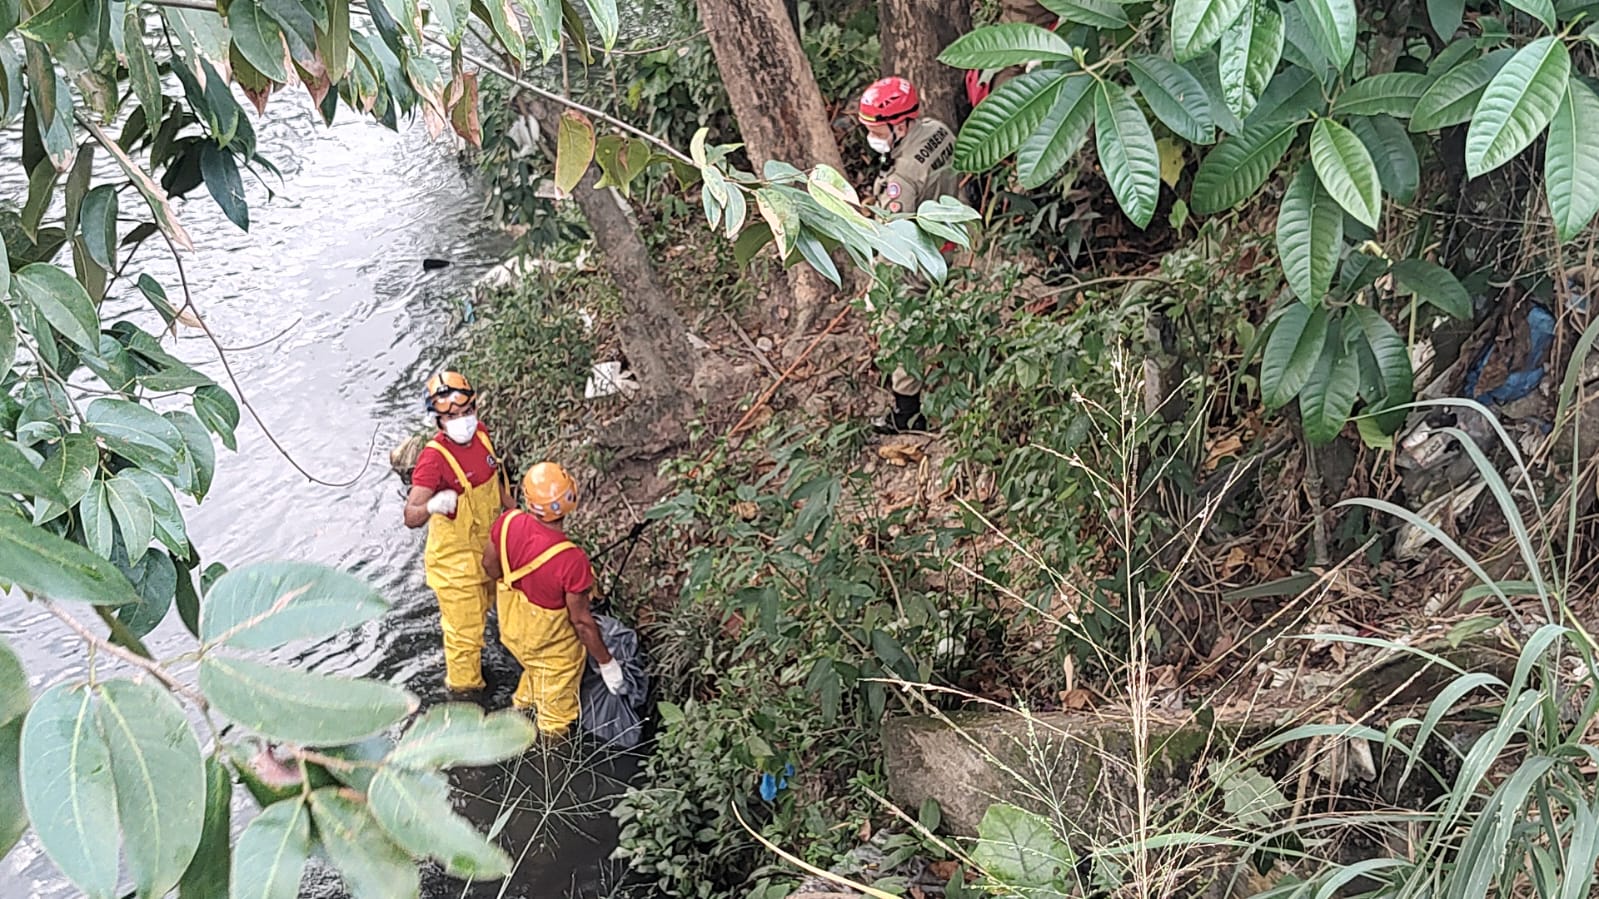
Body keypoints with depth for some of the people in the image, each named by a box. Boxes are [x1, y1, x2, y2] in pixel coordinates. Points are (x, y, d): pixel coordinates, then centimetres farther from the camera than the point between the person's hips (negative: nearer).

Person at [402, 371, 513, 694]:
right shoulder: (434, 457, -31)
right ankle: (465, 686, 33)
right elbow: (410, 517, -37)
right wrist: (433, 505, -58)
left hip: (485, 547, 8)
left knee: (477, 610, 32)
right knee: (465, 630, 8)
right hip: (455, 558, -8)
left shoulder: (480, 434, -10)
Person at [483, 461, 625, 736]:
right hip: (553, 647, -6)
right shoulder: (572, 561, -41)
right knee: (555, 718, 25)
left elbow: (489, 565, -5)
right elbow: (582, 621, -28)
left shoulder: (508, 522, -25)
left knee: (534, 672, 40)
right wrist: (607, 663, -12)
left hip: (513, 628, 6)